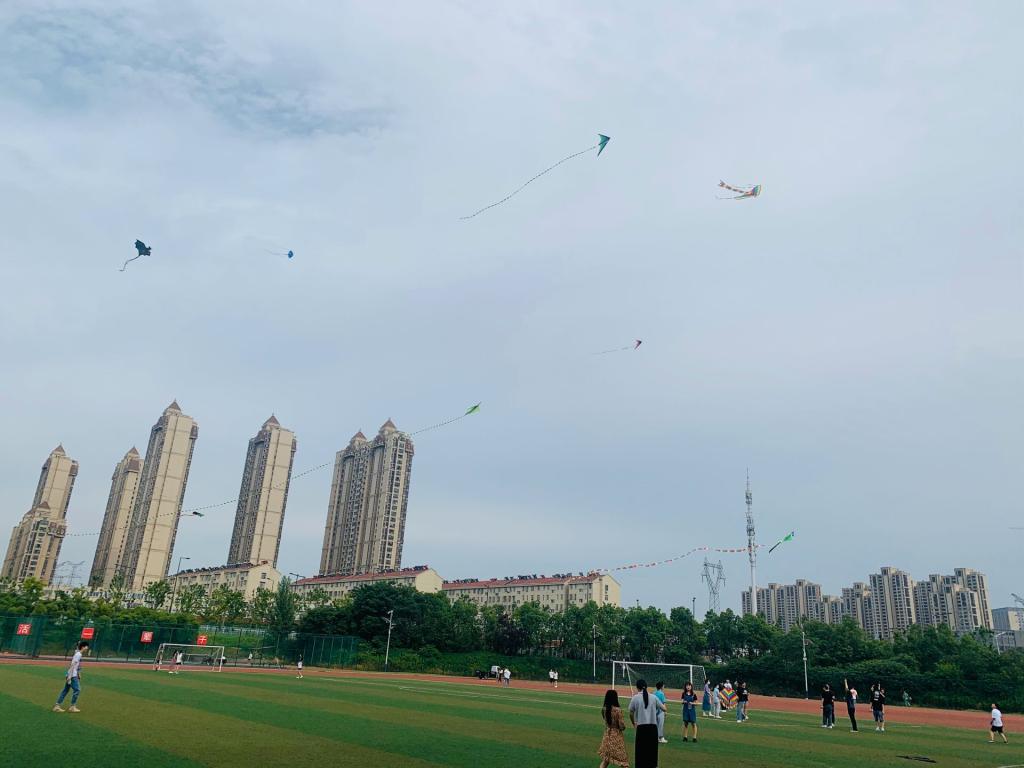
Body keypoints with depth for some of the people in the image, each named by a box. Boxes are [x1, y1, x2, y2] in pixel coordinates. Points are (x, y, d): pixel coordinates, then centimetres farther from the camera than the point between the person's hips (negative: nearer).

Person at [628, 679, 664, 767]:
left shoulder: (635, 698, 0)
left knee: (641, 751, 5)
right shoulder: (653, 697, 4)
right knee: (652, 750, 15)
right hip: (653, 727, 2)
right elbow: (663, 708, 9)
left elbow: (631, 713, 7)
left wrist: (634, 724, 24)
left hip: (641, 727, -2)